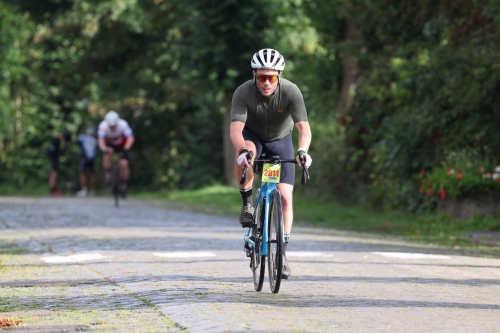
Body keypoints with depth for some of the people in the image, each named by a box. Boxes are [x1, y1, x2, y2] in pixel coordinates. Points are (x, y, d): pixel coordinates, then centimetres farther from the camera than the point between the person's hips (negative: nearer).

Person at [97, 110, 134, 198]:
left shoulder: (123, 124, -30)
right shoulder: (103, 126, -27)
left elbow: (130, 138, -35)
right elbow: (100, 140, -33)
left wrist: (126, 148, -54)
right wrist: (104, 148, -54)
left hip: (122, 145, 0)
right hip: (110, 145, 1)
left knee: (123, 164, -20)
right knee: (107, 153, -34)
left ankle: (123, 185, 1)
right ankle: (107, 174, -19)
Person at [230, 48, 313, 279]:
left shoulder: (291, 92, -29)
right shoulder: (243, 93, -29)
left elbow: (304, 127, -37)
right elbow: (235, 129, -38)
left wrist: (302, 151, -57)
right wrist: (242, 151, -59)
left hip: (280, 141, 1)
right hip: (253, 136, -1)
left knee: (285, 197, -10)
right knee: (245, 155, -38)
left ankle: (282, 253, 1)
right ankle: (247, 203, -15)